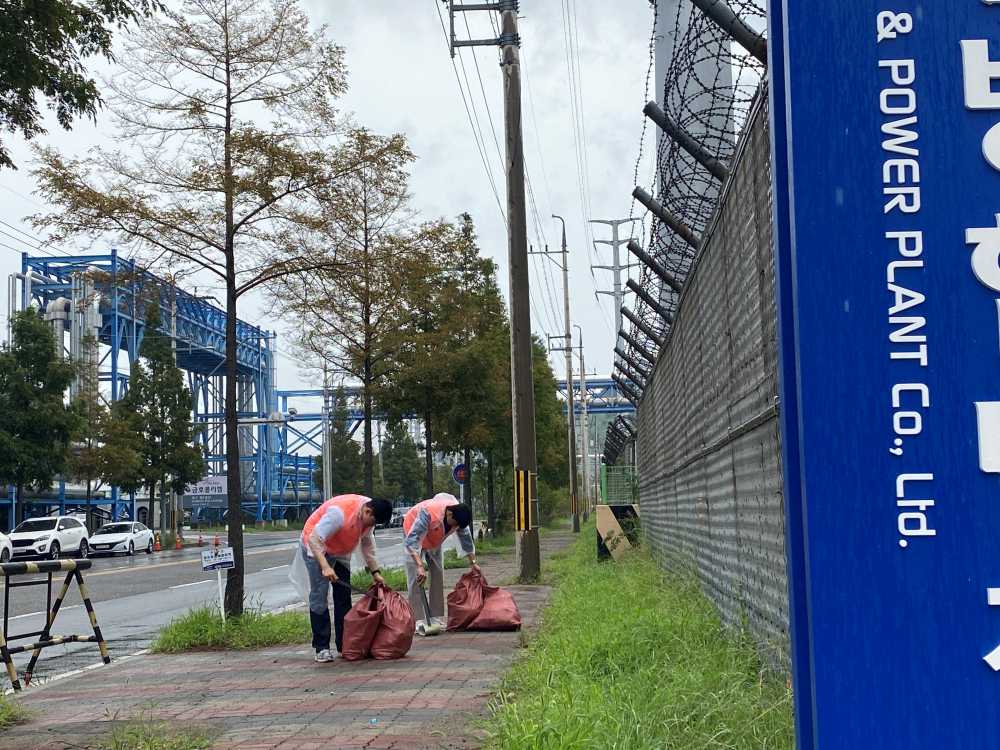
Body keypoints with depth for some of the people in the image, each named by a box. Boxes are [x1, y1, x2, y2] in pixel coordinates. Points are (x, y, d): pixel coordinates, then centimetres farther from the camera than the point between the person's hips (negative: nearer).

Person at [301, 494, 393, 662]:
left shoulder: (369, 515, -12)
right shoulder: (339, 512, -36)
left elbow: (367, 543, 3)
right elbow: (314, 539, -36)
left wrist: (375, 572, -1)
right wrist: (325, 567, -44)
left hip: (340, 552, 8)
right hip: (316, 547, -8)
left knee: (343, 597, 6)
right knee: (319, 597, -12)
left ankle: (345, 645, 11)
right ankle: (322, 648, -11)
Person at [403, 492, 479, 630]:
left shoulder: (458, 515, -23)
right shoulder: (428, 512, -43)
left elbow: (466, 538, -5)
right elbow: (412, 541, -48)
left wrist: (473, 562, -3)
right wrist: (420, 566, -56)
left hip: (434, 540, 6)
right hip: (414, 532, -6)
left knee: (438, 575, 1)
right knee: (415, 578, -15)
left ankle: (437, 618, 6)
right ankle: (418, 621, -17)